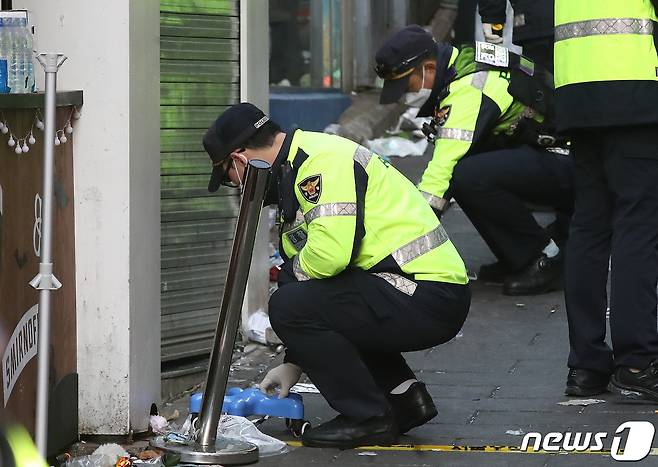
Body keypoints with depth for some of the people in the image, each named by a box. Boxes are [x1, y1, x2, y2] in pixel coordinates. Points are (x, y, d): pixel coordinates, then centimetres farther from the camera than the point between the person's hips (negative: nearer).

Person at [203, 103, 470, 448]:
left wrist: (292, 272, -3)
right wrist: (293, 363, 27)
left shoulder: (323, 161, -13)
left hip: (429, 301, -11)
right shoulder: (300, 167, 20)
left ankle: (369, 418, -5)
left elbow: (329, 254, -27)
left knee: (289, 305, -16)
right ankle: (404, 397, 18)